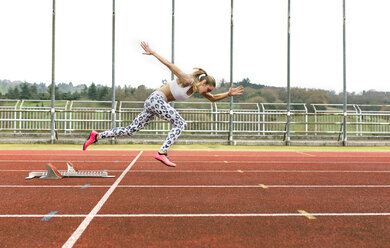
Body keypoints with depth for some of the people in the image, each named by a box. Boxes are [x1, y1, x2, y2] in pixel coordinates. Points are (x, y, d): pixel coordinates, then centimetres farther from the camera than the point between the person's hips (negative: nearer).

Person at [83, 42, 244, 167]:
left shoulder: (197, 90, 11)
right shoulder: (188, 80, -13)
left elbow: (213, 99, 21)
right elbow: (169, 65, -12)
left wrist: (228, 94, 7)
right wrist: (152, 53, -11)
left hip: (155, 104, 9)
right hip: (156, 99, -9)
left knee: (130, 131, 7)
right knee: (180, 123, -13)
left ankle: (97, 136, 11)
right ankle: (161, 153, -19)